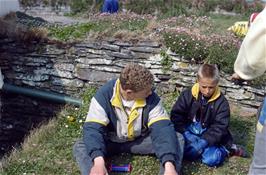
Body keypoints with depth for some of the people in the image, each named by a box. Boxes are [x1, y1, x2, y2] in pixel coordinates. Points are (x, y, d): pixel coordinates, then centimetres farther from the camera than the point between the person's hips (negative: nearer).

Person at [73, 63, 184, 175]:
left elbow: (163, 128, -27)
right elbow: (93, 128, -30)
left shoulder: (151, 98, -19)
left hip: (140, 140, 1)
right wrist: (98, 161, -49)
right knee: (80, 147, -28)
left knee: (178, 139, -20)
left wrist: (169, 165, -42)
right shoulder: (104, 95, -24)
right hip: (111, 142, -1)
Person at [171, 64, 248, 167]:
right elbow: (176, 115, -5)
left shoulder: (221, 102, -7)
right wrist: (186, 134, -19)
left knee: (212, 159, -27)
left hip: (210, 137, -2)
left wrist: (203, 142, -24)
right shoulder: (187, 95, -3)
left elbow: (219, 128, -11)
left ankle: (226, 149, 4)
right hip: (190, 134, 2)